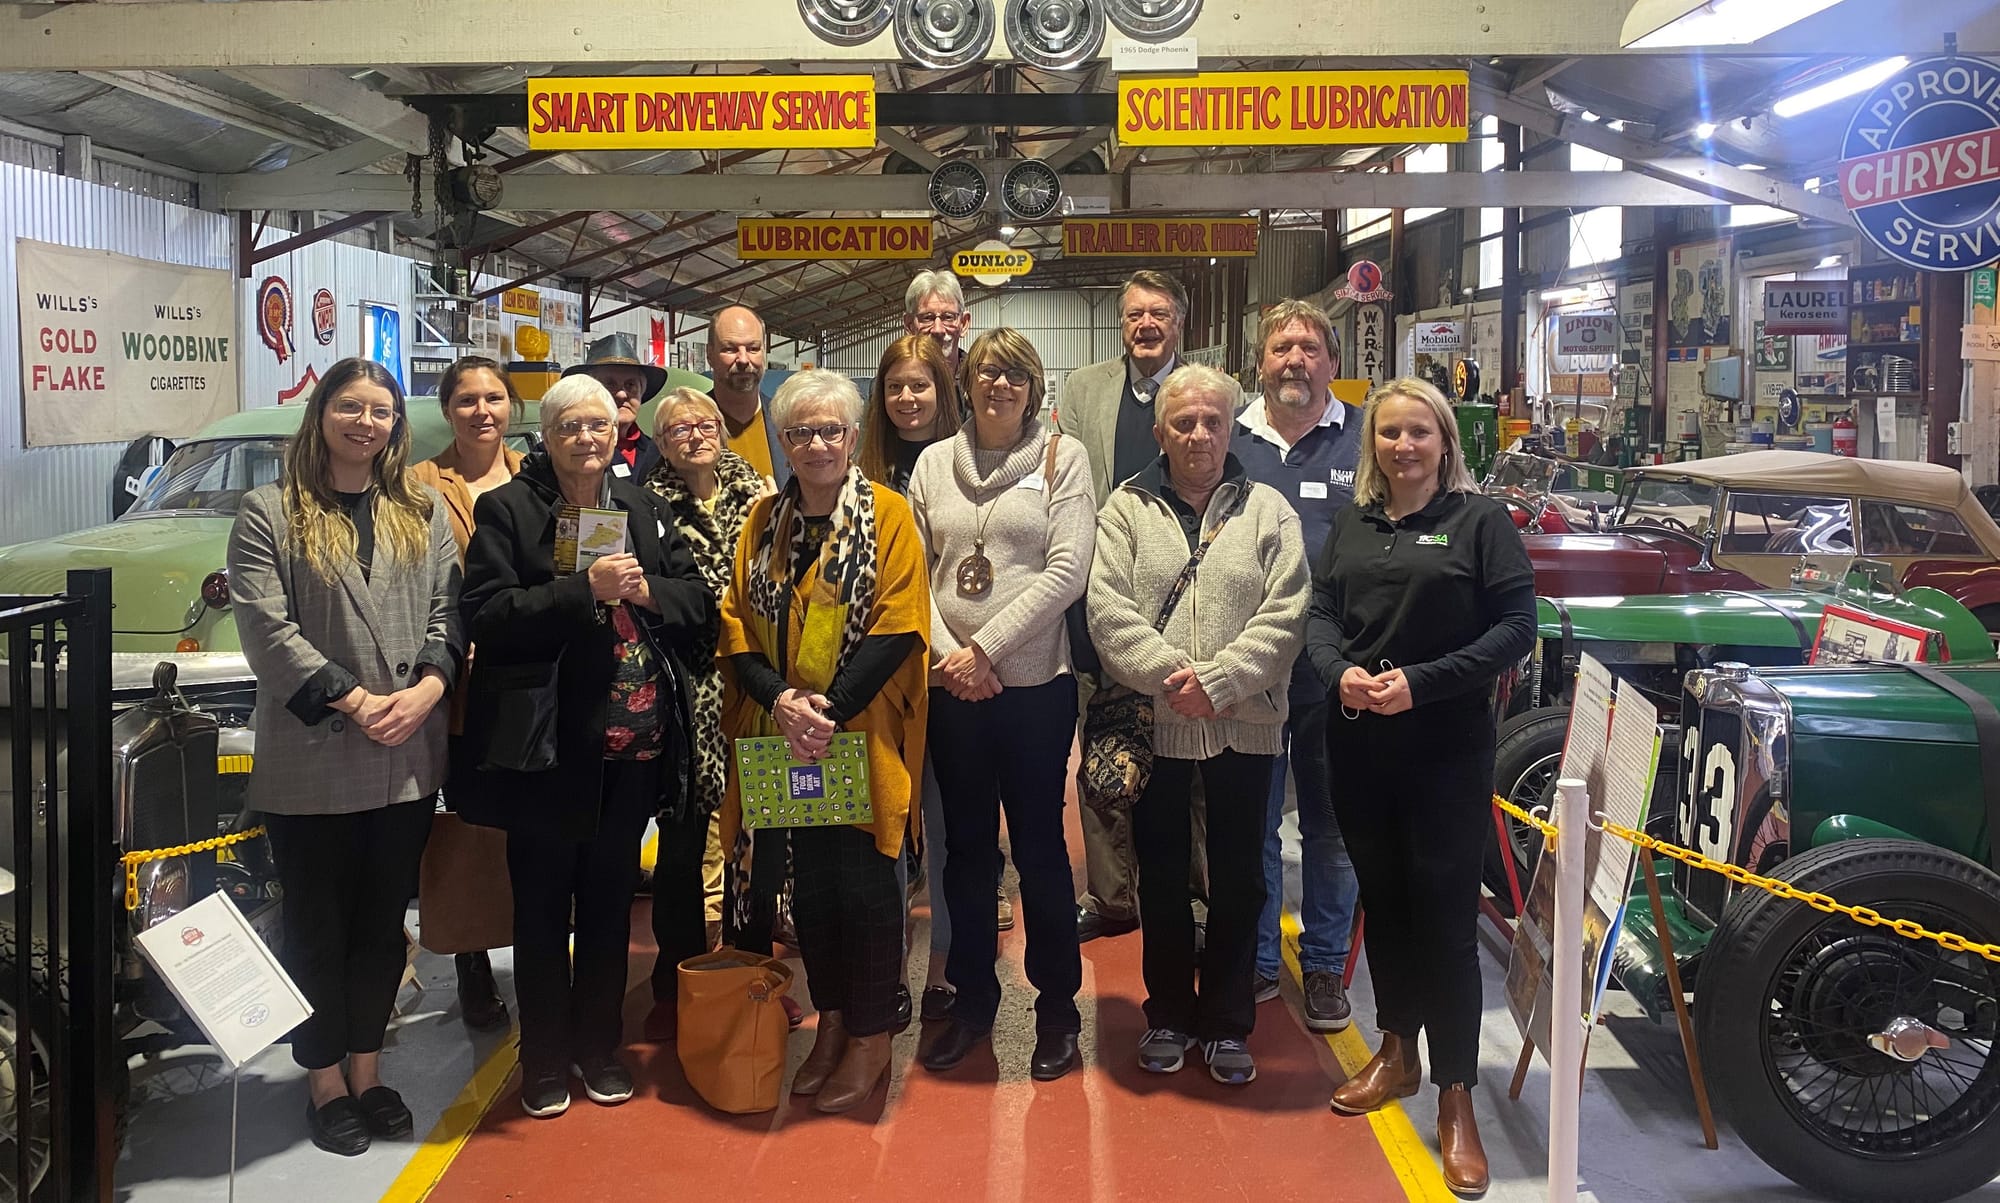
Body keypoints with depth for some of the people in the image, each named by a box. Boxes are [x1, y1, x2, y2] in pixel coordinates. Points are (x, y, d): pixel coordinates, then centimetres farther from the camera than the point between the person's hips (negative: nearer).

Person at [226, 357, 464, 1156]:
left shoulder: (423, 513, 10)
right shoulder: (270, 512, -2)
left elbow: (447, 613, 5)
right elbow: (267, 628, -10)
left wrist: (426, 688, -13)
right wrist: (354, 702, -17)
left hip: (408, 760, 4)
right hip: (311, 761, -3)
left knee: (383, 924, 13)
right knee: (318, 926, 8)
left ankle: (367, 1070, 26)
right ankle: (325, 1081, 22)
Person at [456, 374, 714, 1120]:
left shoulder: (642, 508, 10)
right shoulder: (506, 511, -3)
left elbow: (699, 603, 8)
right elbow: (487, 615, -13)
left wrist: (645, 589, -11)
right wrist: (584, 589, -21)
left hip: (633, 743, 4)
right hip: (546, 745, -4)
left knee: (610, 899, 14)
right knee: (543, 905, 7)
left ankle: (599, 1046, 28)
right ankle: (545, 1059, 21)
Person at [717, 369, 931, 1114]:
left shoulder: (887, 515, -4)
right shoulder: (764, 520, 9)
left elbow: (898, 629, -11)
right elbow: (737, 624, 4)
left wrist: (829, 709, -19)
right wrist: (780, 697, -14)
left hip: (862, 737, -4)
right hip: (784, 742, 4)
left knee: (862, 882, 1)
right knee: (807, 879, 12)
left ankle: (871, 1038, 17)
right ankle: (831, 1019, 29)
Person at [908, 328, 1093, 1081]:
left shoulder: (1062, 458, 0)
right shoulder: (934, 463, 8)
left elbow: (1067, 570, -9)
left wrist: (985, 648, -12)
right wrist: (947, 654, -8)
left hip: (1034, 682, -3)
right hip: (950, 687, 3)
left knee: (1039, 846, 4)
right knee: (966, 846, 12)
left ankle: (1057, 1004, 19)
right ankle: (973, 998, 27)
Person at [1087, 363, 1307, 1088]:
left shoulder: (1267, 511, 3)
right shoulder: (1127, 509, 3)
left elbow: (1284, 615, -7)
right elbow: (1108, 608, -8)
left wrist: (1217, 683, -18)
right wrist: (1169, 674, -19)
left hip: (1243, 723, 0)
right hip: (1154, 723, 0)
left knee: (1237, 876, 9)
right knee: (1161, 872, 11)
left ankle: (1228, 1022, 23)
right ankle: (1169, 1014, 27)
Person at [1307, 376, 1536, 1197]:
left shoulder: (1480, 520, -4)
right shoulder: (1351, 521, 11)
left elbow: (1516, 626, -9)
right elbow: (1321, 610, 9)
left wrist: (1421, 683, -17)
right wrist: (1339, 671, -12)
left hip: (1448, 746, -5)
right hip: (1358, 742, 5)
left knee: (1446, 914, -3)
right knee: (1382, 899, 15)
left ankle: (1455, 1098, 7)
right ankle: (1397, 1052, 33)